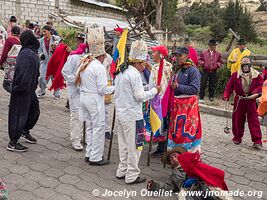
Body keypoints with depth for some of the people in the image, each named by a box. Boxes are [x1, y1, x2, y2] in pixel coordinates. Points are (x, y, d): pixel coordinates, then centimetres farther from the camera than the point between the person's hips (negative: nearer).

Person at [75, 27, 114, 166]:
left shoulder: (84, 64, 8)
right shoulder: (99, 67, -16)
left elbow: (79, 82, 13)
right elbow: (102, 89, -17)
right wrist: (114, 88, -4)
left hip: (84, 96, 9)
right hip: (95, 99, -8)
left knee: (90, 127, 17)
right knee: (98, 128, 1)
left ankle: (89, 154, 25)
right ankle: (95, 157, 8)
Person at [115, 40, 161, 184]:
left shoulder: (121, 72, 10)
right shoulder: (134, 74, -17)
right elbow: (140, 96, -19)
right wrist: (154, 90, -6)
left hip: (120, 113, 9)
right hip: (132, 116, -9)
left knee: (123, 144, 18)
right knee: (134, 146, 2)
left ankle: (122, 171, 29)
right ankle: (132, 176, 11)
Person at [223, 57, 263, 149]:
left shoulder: (256, 75, -2)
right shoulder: (235, 75, -3)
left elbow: (260, 85, 2)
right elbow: (229, 86, -2)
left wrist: (256, 93, -16)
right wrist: (226, 96, -14)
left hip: (251, 100, -1)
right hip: (239, 100, 1)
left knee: (253, 120, -1)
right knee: (238, 119, 8)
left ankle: (257, 141, 3)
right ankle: (237, 137, 25)